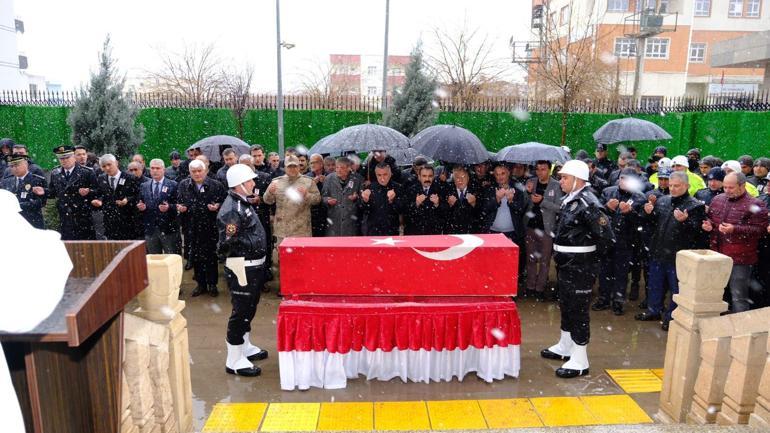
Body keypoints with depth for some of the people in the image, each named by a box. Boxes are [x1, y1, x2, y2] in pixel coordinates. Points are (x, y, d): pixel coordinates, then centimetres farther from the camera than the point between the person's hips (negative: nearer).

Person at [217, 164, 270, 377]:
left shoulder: (244, 203, 12)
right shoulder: (231, 210, -20)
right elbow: (228, 243, -23)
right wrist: (251, 243, -13)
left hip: (254, 265, 10)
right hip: (242, 268, -10)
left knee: (249, 309, 22)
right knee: (241, 312, -1)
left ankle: (245, 347, 38)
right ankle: (234, 360, 10)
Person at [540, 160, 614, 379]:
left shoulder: (588, 203, -19)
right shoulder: (570, 200, 10)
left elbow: (606, 235, -22)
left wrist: (591, 256, -10)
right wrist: (559, 254, 13)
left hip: (580, 266, -10)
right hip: (566, 263, 10)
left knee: (578, 310, -2)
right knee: (566, 306, 21)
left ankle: (579, 361, 9)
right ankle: (565, 347, 38)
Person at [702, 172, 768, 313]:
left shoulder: (755, 205, -9)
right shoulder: (717, 200, 9)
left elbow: (760, 229, -14)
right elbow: (710, 218, 23)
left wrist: (735, 229, -23)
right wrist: (708, 224, 1)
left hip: (739, 259, -6)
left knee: (739, 296, 2)